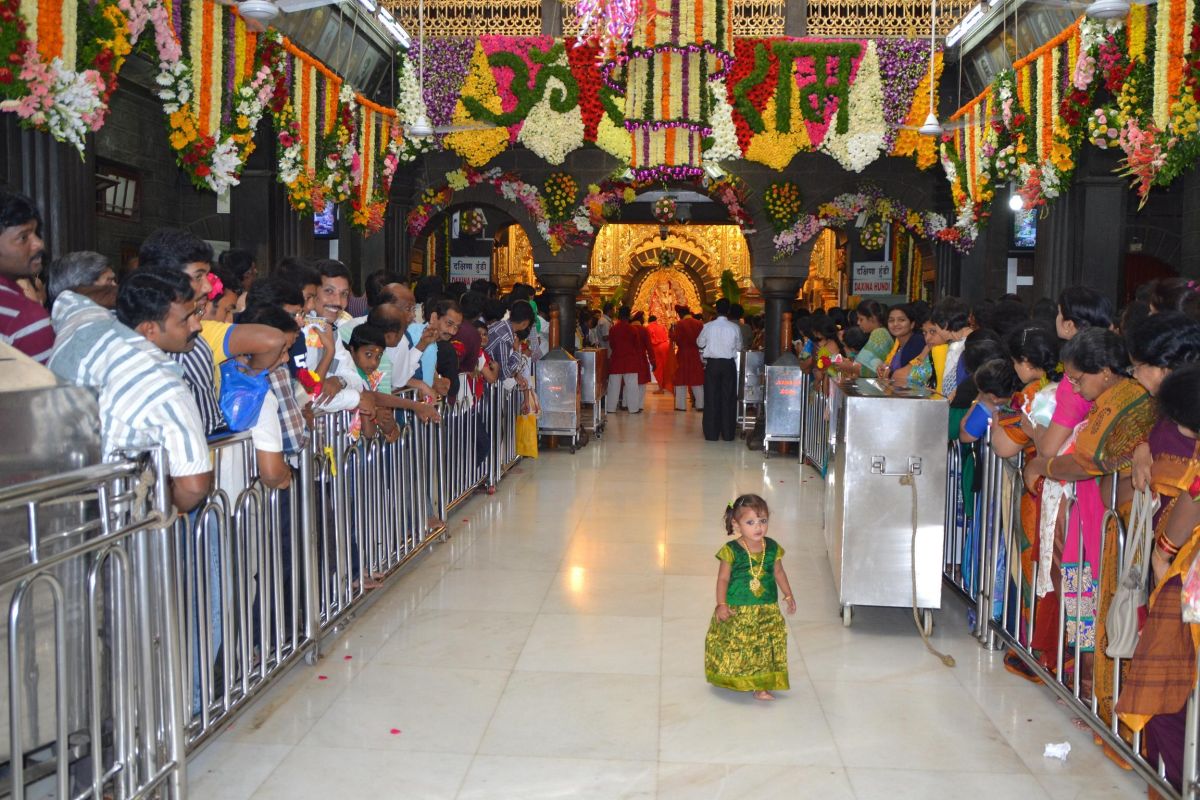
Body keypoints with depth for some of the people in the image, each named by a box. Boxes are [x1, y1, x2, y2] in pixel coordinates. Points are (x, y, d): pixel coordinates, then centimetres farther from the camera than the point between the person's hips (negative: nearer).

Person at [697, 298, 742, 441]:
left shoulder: (708, 326, -7)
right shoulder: (734, 327, -7)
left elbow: (700, 343, 8)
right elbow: (739, 346, 4)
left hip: (712, 364, 0)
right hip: (729, 364, 0)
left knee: (712, 398, 5)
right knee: (728, 398, 6)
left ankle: (711, 433, 7)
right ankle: (728, 434, 9)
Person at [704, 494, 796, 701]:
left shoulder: (772, 547, -3)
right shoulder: (731, 550, -14)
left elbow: (778, 572, 12)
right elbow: (723, 578, -8)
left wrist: (788, 595, 13)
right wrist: (721, 604, -14)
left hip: (767, 611, 3)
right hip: (737, 610, -3)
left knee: (765, 648, 4)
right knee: (735, 645, 8)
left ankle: (761, 687, 14)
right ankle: (733, 681, 29)